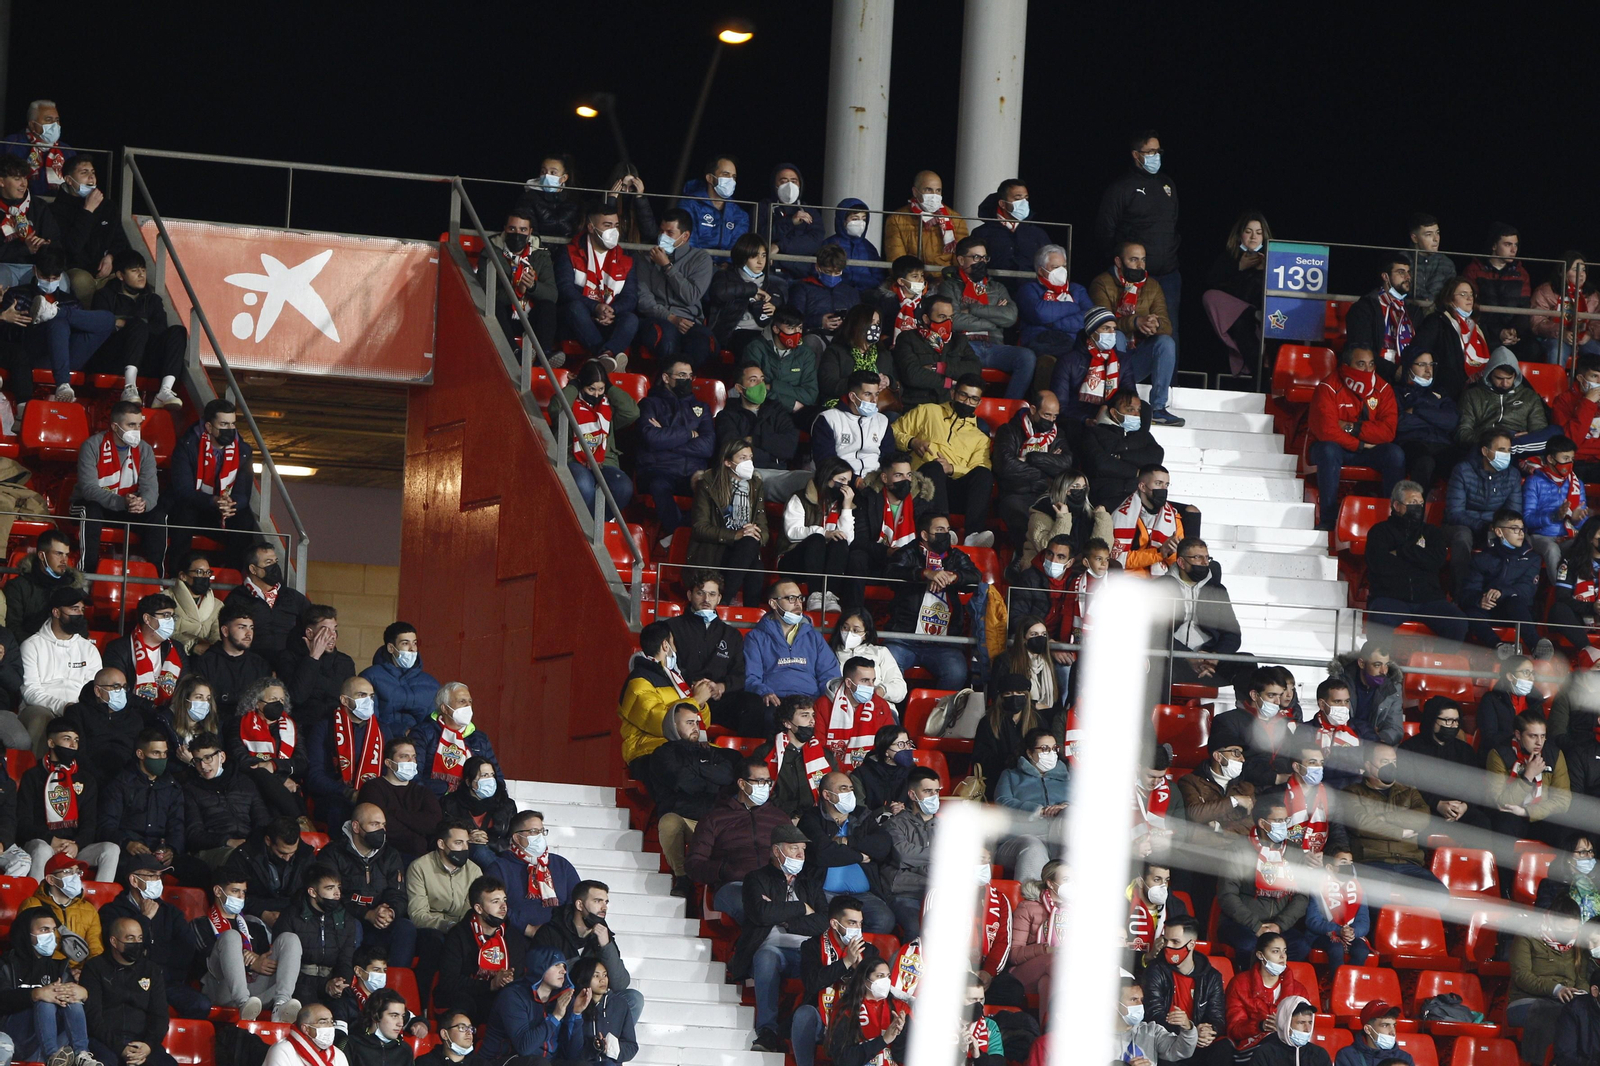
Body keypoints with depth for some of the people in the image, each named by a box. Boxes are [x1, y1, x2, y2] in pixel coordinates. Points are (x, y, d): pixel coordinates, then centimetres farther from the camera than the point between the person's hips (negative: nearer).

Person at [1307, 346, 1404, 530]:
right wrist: (1359, 445, -18)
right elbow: (1326, 430, -26)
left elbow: (1388, 431, -14)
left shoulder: (1382, 388, -3)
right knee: (1329, 450, -37)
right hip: (1335, 447, -3)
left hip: (1367, 451, 3)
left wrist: (1351, 428, -21)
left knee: (1395, 453, -24)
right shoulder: (1329, 388, -14)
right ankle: (1328, 519, -36)